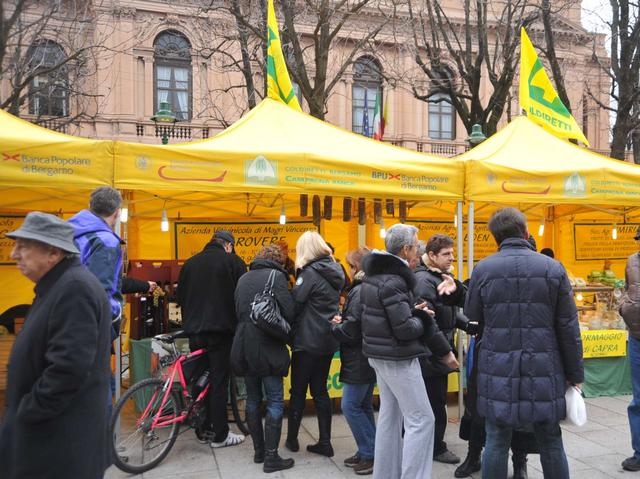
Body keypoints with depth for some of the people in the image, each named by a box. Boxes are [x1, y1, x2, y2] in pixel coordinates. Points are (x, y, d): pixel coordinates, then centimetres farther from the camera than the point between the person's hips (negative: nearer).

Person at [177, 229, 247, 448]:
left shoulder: (190, 263, 11)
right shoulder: (230, 261, -4)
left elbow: (181, 296, 15)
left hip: (194, 331, 5)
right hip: (220, 329, -5)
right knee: (219, 382, 0)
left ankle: (203, 430, 18)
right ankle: (220, 435, 4)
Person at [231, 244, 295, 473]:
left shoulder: (243, 278, 12)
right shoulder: (276, 275, -8)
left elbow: (238, 311, 15)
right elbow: (288, 312, -13)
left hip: (244, 347, 7)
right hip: (268, 348, -6)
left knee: (253, 400, 16)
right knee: (275, 402, 2)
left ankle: (259, 451, 25)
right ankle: (271, 458, 5)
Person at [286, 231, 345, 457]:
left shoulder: (310, 273, -16)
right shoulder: (334, 271, 7)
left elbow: (294, 304, -17)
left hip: (308, 342, -7)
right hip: (328, 340, 7)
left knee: (298, 391, 7)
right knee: (320, 391, 13)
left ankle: (292, 439, 20)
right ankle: (325, 442, 15)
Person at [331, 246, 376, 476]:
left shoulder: (359, 291, -19)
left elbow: (351, 329, -22)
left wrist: (335, 328, -4)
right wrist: (343, 321, 1)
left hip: (359, 359, -10)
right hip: (370, 356, 10)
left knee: (350, 406, -1)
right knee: (364, 406, 16)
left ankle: (370, 454, 6)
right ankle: (368, 451, 23)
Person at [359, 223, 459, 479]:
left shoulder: (375, 274, 8)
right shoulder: (393, 282, -22)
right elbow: (405, 330, -23)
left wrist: (413, 310, 0)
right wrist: (421, 317, -4)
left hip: (379, 353, 10)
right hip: (398, 358, -10)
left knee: (390, 415, 17)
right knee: (421, 419, -2)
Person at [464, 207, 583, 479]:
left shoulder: (483, 269, -3)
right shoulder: (553, 268, -3)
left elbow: (471, 320, 3)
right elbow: (568, 327, -1)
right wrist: (575, 373, 7)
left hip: (498, 372, 0)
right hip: (544, 371, 1)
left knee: (496, 443, 9)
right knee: (551, 444, 15)